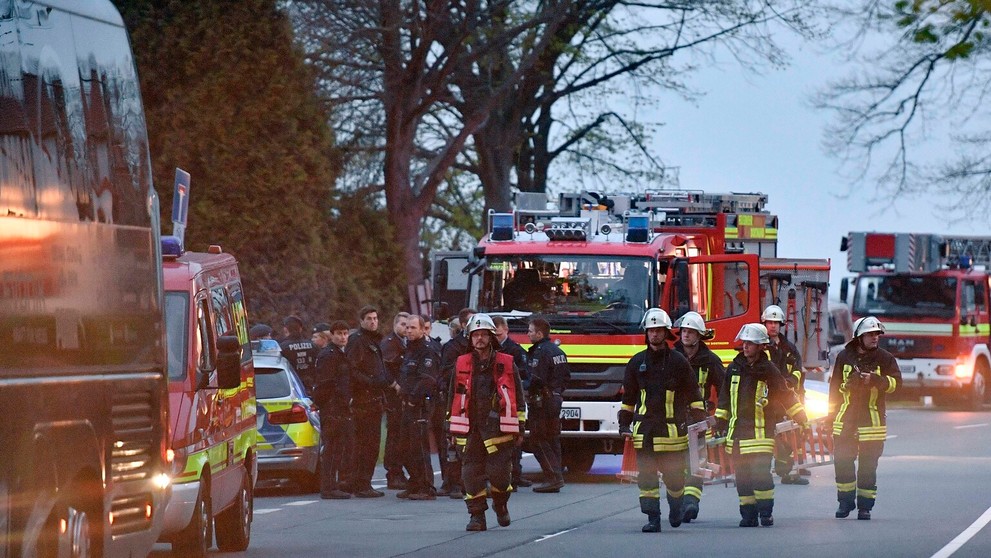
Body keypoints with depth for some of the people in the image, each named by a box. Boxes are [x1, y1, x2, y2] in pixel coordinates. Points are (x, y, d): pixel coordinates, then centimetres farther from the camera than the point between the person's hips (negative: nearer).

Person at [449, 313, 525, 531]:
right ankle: (477, 516, 4)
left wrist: (519, 428, 5)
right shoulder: (461, 365, 10)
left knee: (499, 470, -7)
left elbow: (518, 397, 9)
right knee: (472, 473, -2)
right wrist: (452, 429, 10)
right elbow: (453, 397, 14)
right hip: (470, 430, 2)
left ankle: (500, 504, 21)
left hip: (499, 428, -2)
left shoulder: (506, 364, 6)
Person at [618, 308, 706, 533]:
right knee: (646, 475, -5)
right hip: (644, 429, 2)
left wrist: (698, 420, 2)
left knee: (674, 474, 2)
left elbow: (694, 395, 7)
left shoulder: (678, 361, 4)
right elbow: (628, 396, 18)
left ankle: (675, 505, 30)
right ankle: (652, 518, -4)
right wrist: (624, 423, 14)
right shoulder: (637, 363, 10)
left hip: (672, 428, -2)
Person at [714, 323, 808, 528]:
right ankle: (748, 514, 8)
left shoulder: (768, 370, -2)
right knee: (742, 476, 3)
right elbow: (724, 397, 18)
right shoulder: (734, 368, 9)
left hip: (760, 430, -4)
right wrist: (720, 422, 19)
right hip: (737, 431, 4)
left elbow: (786, 395, 4)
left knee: (761, 473, -11)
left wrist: (801, 418, 3)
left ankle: (766, 511, -2)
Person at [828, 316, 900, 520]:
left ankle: (865, 505, 7)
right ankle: (846, 501, 14)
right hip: (845, 419, 2)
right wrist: (831, 413, 12)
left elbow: (896, 381, -5)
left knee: (868, 465, 1)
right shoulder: (844, 357, 6)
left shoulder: (884, 358, 2)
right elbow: (835, 385, 12)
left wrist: (874, 380, -21)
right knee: (842, 461, 1)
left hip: (872, 418, -1)